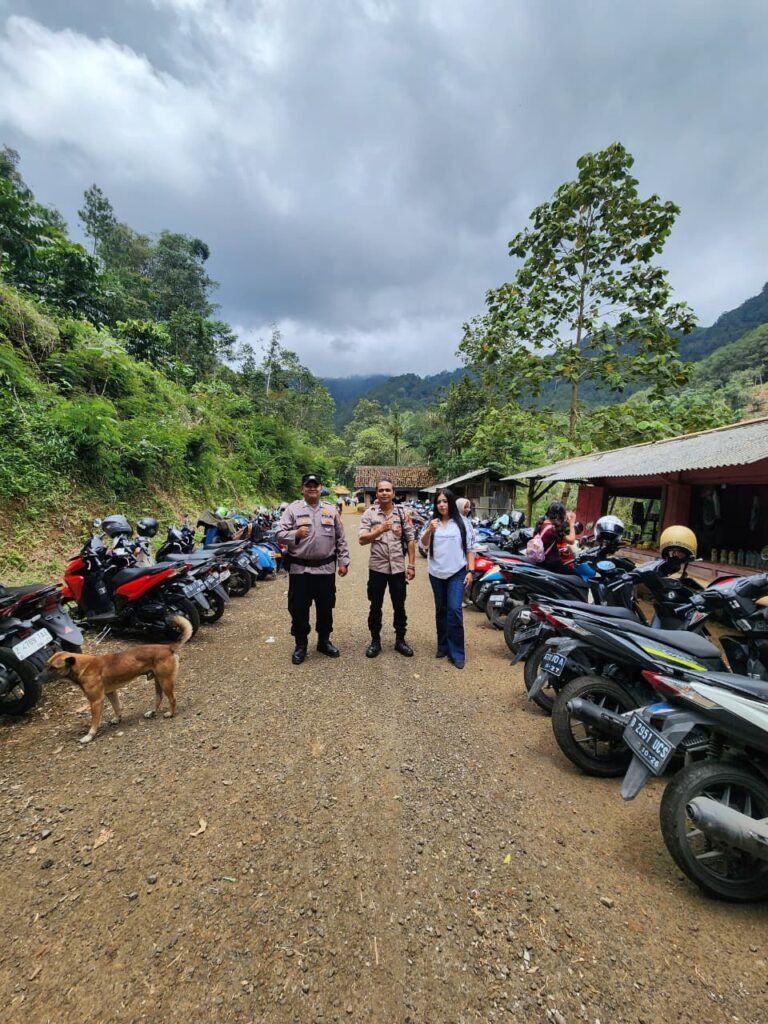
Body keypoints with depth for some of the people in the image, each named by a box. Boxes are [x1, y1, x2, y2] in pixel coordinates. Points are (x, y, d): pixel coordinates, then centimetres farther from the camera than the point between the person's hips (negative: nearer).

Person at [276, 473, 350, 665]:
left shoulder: (331, 510, 7)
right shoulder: (292, 509, 0)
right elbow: (279, 535, -5)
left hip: (326, 568, 2)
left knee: (325, 608, 13)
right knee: (299, 609, 7)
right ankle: (300, 645, 24)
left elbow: (340, 539, 9)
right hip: (299, 568, -2)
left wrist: (343, 561, 4)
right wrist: (295, 534, -24)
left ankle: (324, 641, 30)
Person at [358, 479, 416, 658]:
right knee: (375, 606, 10)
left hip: (398, 567, 1)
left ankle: (400, 640, 27)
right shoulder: (369, 514, -4)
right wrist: (380, 530, -24)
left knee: (399, 606, 12)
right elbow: (362, 539, -10)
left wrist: (411, 565, 0)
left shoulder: (402, 513, 2)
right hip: (377, 567, -1)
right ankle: (375, 640, 25)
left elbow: (410, 540, 3)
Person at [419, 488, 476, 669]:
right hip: (436, 574, 3)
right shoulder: (432, 522, 4)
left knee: (454, 610, -10)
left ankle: (456, 653, -1)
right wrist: (429, 530, -17)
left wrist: (470, 570, -4)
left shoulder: (463, 523, -1)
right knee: (441, 610, 13)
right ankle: (442, 646, 27)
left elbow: (470, 548, 1)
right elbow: (423, 545, 0)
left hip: (457, 573, -3)